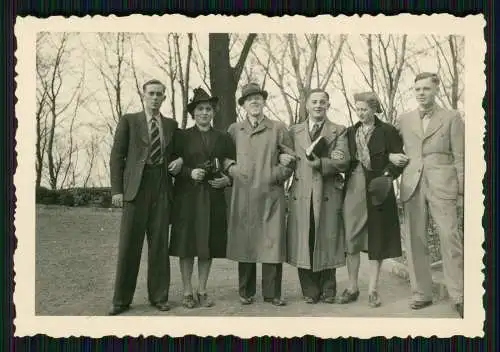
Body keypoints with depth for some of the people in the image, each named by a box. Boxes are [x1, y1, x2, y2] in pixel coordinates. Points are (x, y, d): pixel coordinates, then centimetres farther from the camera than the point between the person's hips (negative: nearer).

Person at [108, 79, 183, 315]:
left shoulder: (171, 125, 16)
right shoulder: (129, 120, 7)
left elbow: (175, 154, 26)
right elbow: (117, 156, 3)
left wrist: (179, 162, 1)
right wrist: (116, 189, -6)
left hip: (162, 189, 3)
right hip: (136, 188, -2)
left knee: (160, 243, 4)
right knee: (129, 244, -1)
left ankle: (159, 296, 14)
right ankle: (122, 300, 8)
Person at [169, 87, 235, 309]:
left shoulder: (223, 138, 12)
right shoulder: (182, 137, 5)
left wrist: (227, 179, -5)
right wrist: (189, 173, -15)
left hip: (213, 198, 2)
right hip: (187, 197, -2)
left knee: (209, 245, 5)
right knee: (186, 244, 0)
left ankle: (202, 291, 16)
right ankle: (187, 292, 10)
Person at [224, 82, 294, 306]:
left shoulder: (278, 129, 10)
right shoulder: (234, 130, 13)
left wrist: (279, 175, -5)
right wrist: (232, 169, 0)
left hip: (271, 194, -1)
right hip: (243, 195, 1)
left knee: (272, 242, -3)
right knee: (244, 242, 3)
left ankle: (272, 293, 7)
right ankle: (246, 292, 14)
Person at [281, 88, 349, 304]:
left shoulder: (339, 132, 10)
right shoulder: (294, 131, 17)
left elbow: (343, 162, -2)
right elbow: (286, 159, 18)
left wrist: (320, 163, -17)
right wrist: (283, 159, -5)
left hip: (328, 194, -1)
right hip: (301, 195, 2)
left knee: (327, 242, 2)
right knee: (303, 243, 0)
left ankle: (328, 290, 14)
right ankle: (310, 291, 10)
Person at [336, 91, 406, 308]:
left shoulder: (387, 131, 1)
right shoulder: (351, 132, 13)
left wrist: (388, 176, -17)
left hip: (377, 189, -3)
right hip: (354, 188, 3)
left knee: (376, 239, 3)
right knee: (351, 238, 3)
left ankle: (373, 290, 11)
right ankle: (352, 288, 14)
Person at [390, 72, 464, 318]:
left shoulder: (451, 118, 6)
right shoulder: (404, 120, 14)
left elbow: (459, 157, 3)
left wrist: (462, 190, -3)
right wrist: (391, 156, 2)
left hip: (442, 186, -3)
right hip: (412, 186, 3)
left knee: (450, 237, -9)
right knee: (415, 240, 3)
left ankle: (459, 296, -1)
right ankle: (421, 294, 12)